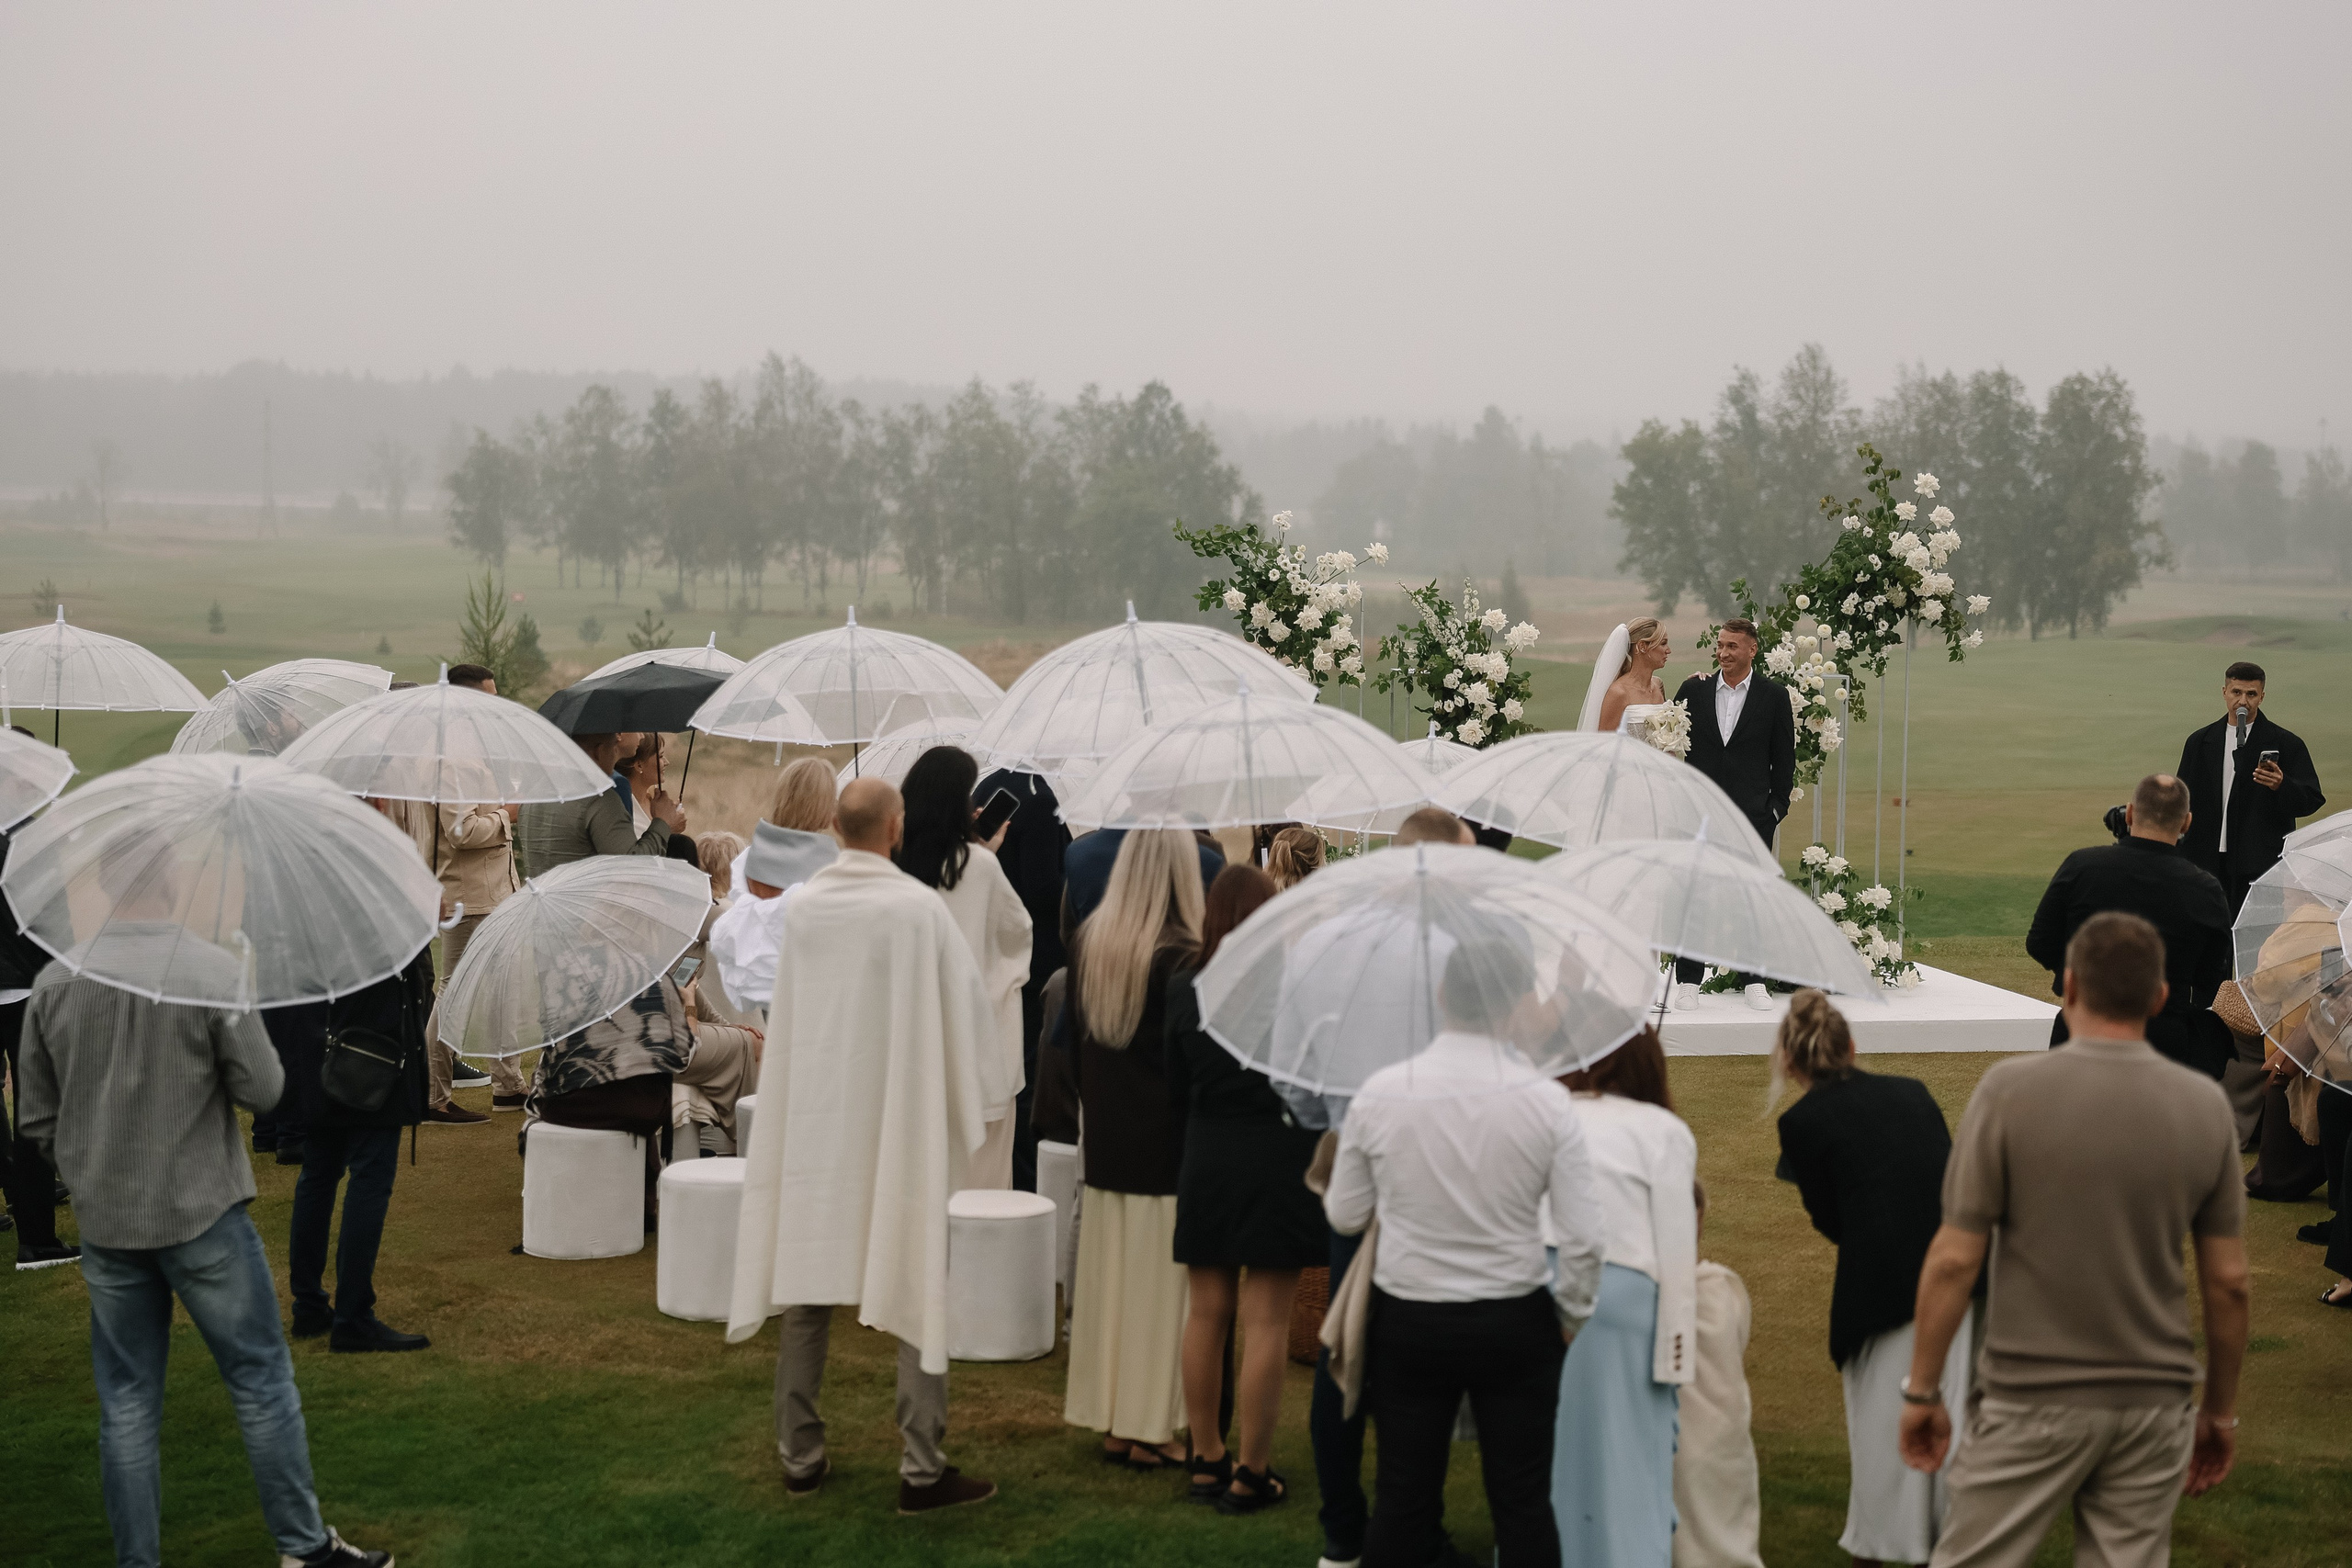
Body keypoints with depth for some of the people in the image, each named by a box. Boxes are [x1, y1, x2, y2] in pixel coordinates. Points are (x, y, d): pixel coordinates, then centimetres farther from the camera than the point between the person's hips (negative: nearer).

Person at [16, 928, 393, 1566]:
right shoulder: (213, 969, -14)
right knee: (261, 1381, 8)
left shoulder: (53, 981, -2)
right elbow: (263, 1090, -9)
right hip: (203, 1214, -3)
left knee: (127, 1400, 11)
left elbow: (38, 1121, 4)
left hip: (104, 1225, 3)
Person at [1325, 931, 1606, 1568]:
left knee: (1402, 1497, 12)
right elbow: (1582, 1238, -12)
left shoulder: (1380, 1093, -11)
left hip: (1408, 1319, 1)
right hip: (1515, 1322, -1)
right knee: (1522, 1500, 10)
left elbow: (1343, 1216, -1)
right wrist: (1572, 1318, 6)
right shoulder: (1545, 1102, -14)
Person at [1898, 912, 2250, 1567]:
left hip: (2032, 1400, -3)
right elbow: (2229, 1280, 3)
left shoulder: (2011, 1089, -10)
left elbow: (1955, 1259, -10)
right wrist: (2220, 1410, 15)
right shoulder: (2206, 1105, 0)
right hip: (2153, 1404, 3)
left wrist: (1922, 1389, 0)